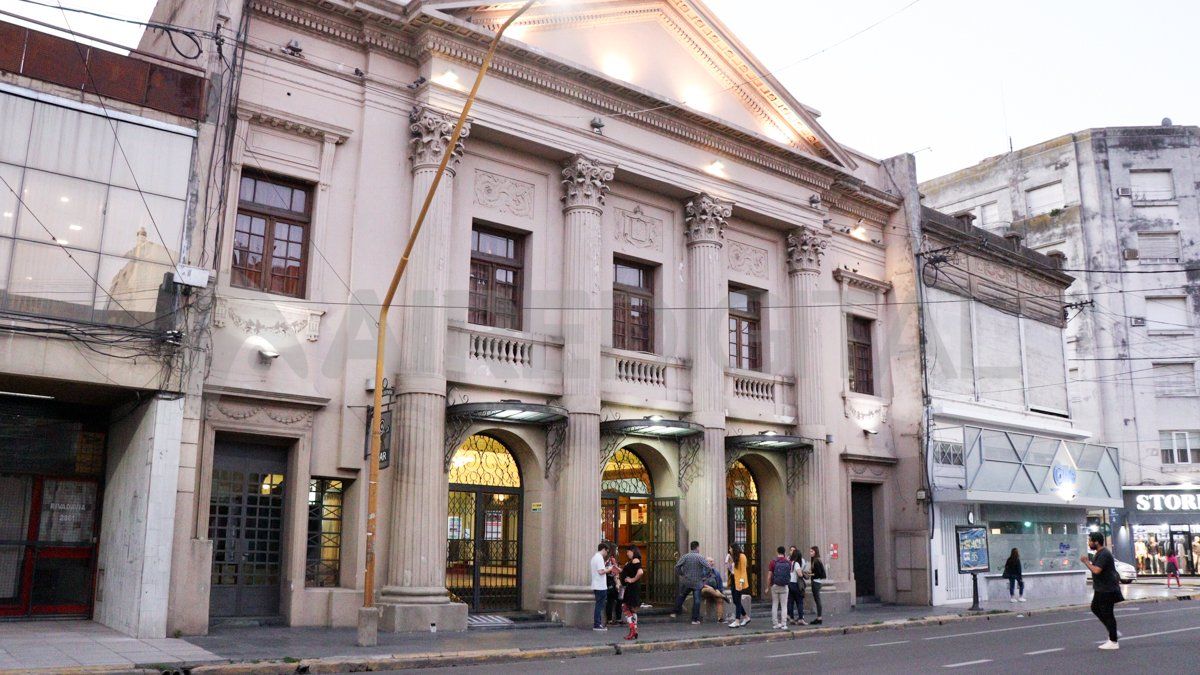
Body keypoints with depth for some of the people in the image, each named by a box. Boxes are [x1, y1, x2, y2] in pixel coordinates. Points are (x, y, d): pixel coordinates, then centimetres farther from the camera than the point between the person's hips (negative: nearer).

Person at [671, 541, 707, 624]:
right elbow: (708, 568, -18)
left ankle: (675, 612, 23)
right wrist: (705, 577, -3)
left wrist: (679, 575, 6)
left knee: (680, 597, 20)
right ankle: (695, 619, 3)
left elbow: (677, 566, -9)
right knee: (696, 601, 2)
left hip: (685, 582, 3)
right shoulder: (700, 557, -9)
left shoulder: (685, 556, -2)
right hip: (697, 583, -3)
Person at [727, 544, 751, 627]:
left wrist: (741, 582, -19)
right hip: (733, 581, 9)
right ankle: (746, 617, 22)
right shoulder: (733, 557, 16)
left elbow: (743, 570, -14)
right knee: (735, 601, 10)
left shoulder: (741, 556, -9)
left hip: (738, 582, -9)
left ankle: (737, 621, -4)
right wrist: (729, 559, 5)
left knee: (738, 601, -6)